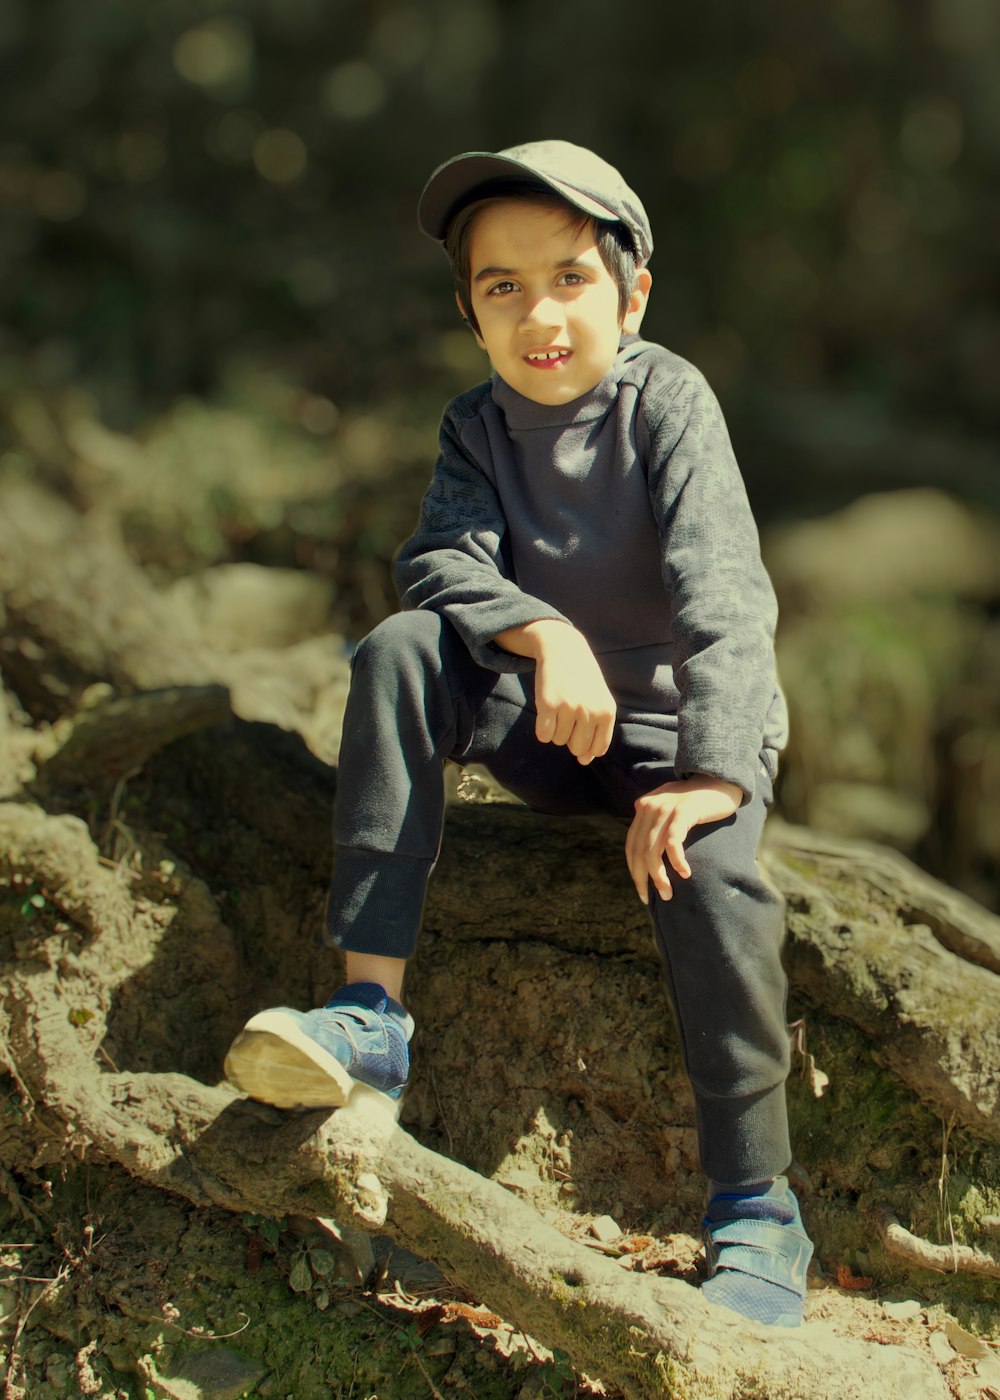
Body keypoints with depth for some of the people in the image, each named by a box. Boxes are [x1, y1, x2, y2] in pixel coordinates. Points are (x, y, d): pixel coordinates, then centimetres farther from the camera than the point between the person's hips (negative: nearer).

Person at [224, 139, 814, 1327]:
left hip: (682, 729, -4)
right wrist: (543, 633, -34)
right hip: (546, 727, 4)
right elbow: (440, 561, -14)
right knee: (400, 649, -23)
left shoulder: (667, 401, -14)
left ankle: (757, 1212, -22)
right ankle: (371, 1014, -29)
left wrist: (712, 771, -37)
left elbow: (721, 596, -24)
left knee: (704, 868, -35)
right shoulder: (478, 425, 1)